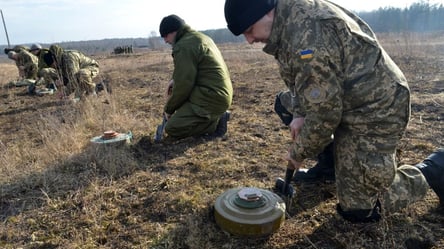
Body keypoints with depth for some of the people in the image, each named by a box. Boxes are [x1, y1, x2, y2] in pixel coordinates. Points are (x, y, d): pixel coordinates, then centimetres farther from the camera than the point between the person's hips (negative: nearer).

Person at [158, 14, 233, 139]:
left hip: (211, 98, -10)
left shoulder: (183, 46, -14)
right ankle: (214, 117, 11)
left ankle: (216, 121, -5)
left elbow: (183, 85, -15)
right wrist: (175, 80, 11)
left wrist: (169, 109, 0)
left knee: (172, 129, -7)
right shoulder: (200, 37, 16)